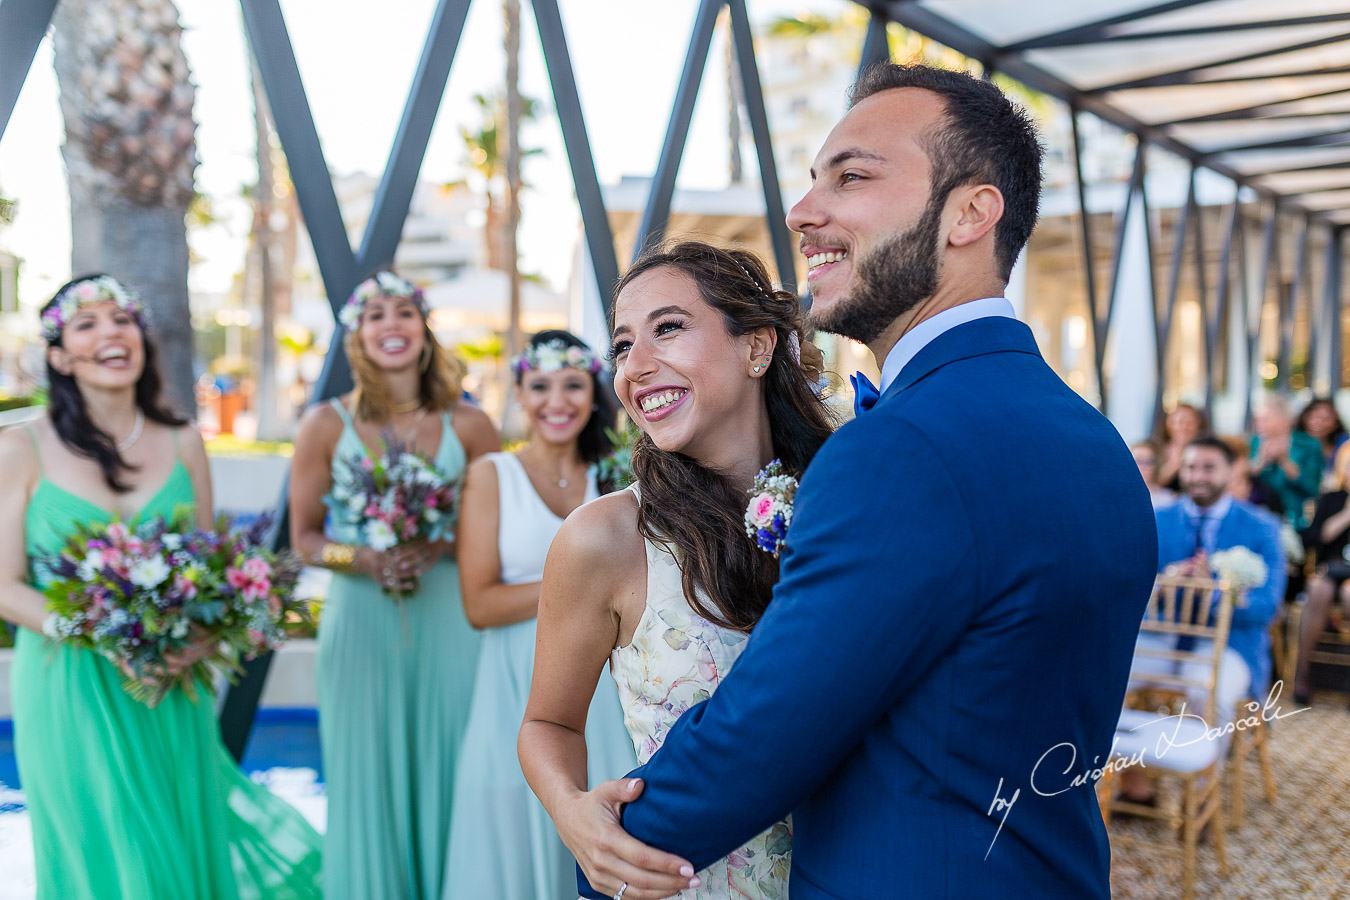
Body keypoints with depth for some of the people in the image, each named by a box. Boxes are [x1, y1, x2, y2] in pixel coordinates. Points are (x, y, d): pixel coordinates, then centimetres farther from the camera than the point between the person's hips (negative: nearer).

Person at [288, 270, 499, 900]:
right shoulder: (326, 425, 1)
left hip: (446, 618, 1)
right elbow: (304, 536, 4)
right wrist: (363, 559, -14)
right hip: (360, 618, 0)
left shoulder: (467, 426, 2)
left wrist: (441, 547, -12)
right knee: (367, 774, 6)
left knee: (444, 772, 6)